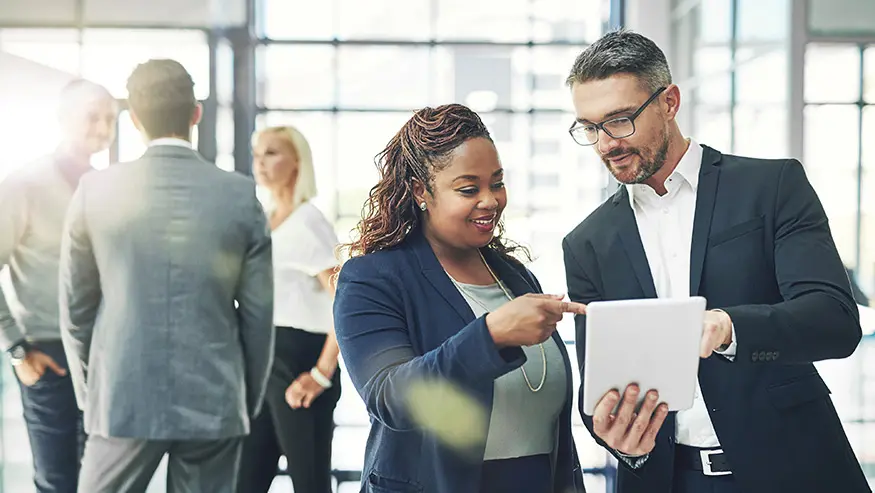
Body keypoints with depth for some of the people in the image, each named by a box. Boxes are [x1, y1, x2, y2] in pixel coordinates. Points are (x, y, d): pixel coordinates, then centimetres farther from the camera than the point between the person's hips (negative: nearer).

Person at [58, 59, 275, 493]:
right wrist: (249, 400, 12)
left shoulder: (96, 191, -3)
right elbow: (258, 313, 0)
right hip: (214, 401, 0)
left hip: (121, 400, 0)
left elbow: (75, 305, 4)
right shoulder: (242, 195, -3)